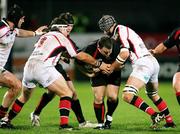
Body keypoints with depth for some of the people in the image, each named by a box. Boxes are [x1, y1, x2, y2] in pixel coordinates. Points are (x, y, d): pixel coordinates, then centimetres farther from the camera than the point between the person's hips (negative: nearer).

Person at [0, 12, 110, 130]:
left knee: (24, 96, 29)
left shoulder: (45, 36, 25)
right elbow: (81, 56, 9)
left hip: (29, 66, 7)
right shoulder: (62, 38, 7)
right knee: (67, 93, 0)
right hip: (43, 68, -7)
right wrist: (99, 64, 20)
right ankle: (64, 123, -13)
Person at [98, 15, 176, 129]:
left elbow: (125, 54, -15)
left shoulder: (121, 30, -5)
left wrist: (112, 67, -5)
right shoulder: (126, 30, 24)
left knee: (127, 96, -16)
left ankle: (154, 115, -17)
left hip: (143, 63, -10)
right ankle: (170, 122, 35)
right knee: (153, 95, 29)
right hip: (154, 62, 10)